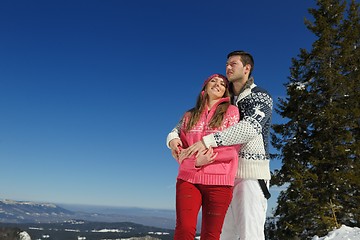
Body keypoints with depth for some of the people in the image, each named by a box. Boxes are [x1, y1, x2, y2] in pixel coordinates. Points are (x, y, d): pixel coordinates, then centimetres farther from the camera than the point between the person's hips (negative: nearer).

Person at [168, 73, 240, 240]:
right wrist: (196, 161, -10)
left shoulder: (231, 111, 6)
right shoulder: (190, 115, 14)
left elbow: (232, 149, -3)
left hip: (219, 182, -1)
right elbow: (180, 151, 11)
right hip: (188, 179, 2)